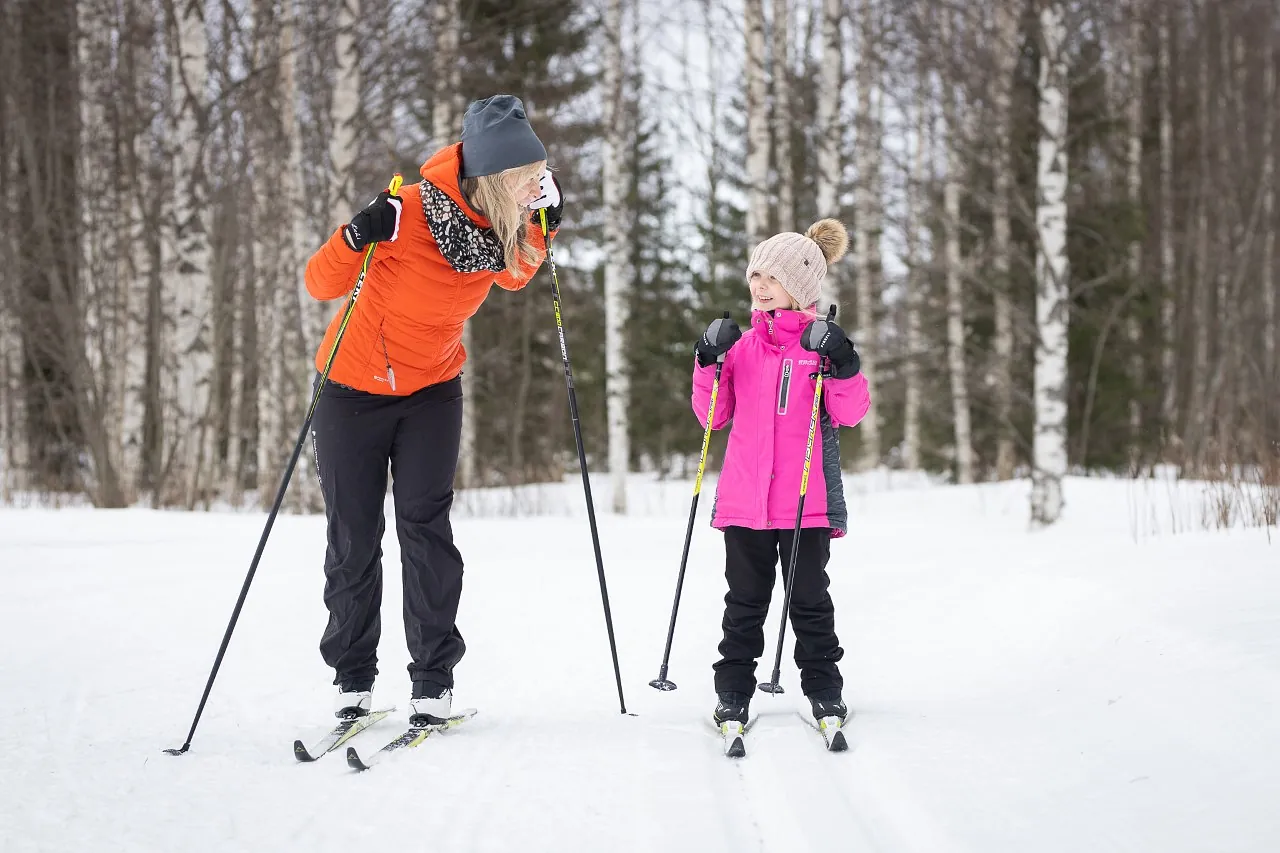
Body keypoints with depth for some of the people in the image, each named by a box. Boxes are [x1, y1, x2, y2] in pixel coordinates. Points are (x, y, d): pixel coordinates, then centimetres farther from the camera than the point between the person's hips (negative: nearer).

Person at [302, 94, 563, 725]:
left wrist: (543, 224, -4)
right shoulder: (408, 213, -27)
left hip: (432, 390, 3)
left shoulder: (503, 224, -10)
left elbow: (513, 277, 13)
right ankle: (353, 678, 16)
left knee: (425, 527, -6)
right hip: (354, 389, -3)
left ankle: (434, 678, 2)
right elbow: (321, 284, -19)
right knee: (354, 539, 3)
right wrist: (357, 238, -38)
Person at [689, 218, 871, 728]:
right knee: (745, 600, 9)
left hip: (807, 500, -3)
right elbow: (714, 417, 9)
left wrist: (842, 365, -22)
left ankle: (823, 689, 15)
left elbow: (850, 413, -7)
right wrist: (709, 365, -5)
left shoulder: (821, 342, 1)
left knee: (809, 599, 5)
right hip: (743, 498, 3)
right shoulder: (742, 345, 11)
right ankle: (733, 691, 16)